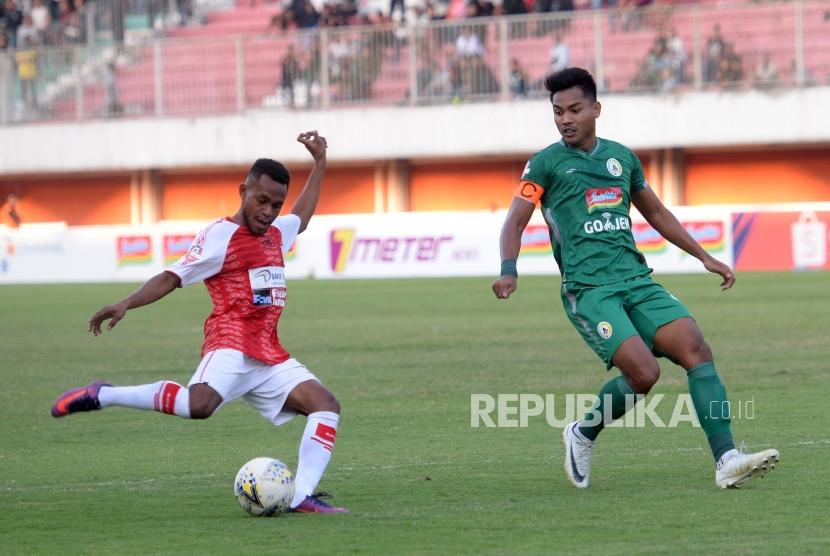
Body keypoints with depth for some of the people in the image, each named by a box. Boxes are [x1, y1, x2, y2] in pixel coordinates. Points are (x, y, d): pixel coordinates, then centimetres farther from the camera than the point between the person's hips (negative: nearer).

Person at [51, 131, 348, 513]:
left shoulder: (277, 233, 21)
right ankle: (100, 396, -20)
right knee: (200, 403, -35)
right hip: (231, 343, -9)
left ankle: (302, 497, -12)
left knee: (325, 405, -5)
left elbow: (301, 218, 45)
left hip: (270, 357, 9)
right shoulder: (220, 236, -3)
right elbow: (172, 278, -5)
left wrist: (320, 163, 43)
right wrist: (126, 305, -17)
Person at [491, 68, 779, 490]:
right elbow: (516, 221, -1)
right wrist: (508, 271, -19)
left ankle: (726, 461, -19)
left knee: (696, 349, -15)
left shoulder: (622, 157, 18)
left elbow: (656, 213, 31)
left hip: (637, 281, 5)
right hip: (588, 289, -5)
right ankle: (583, 434, 6)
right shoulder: (546, 163, 4)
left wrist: (704, 257, 29)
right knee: (643, 372, -22)